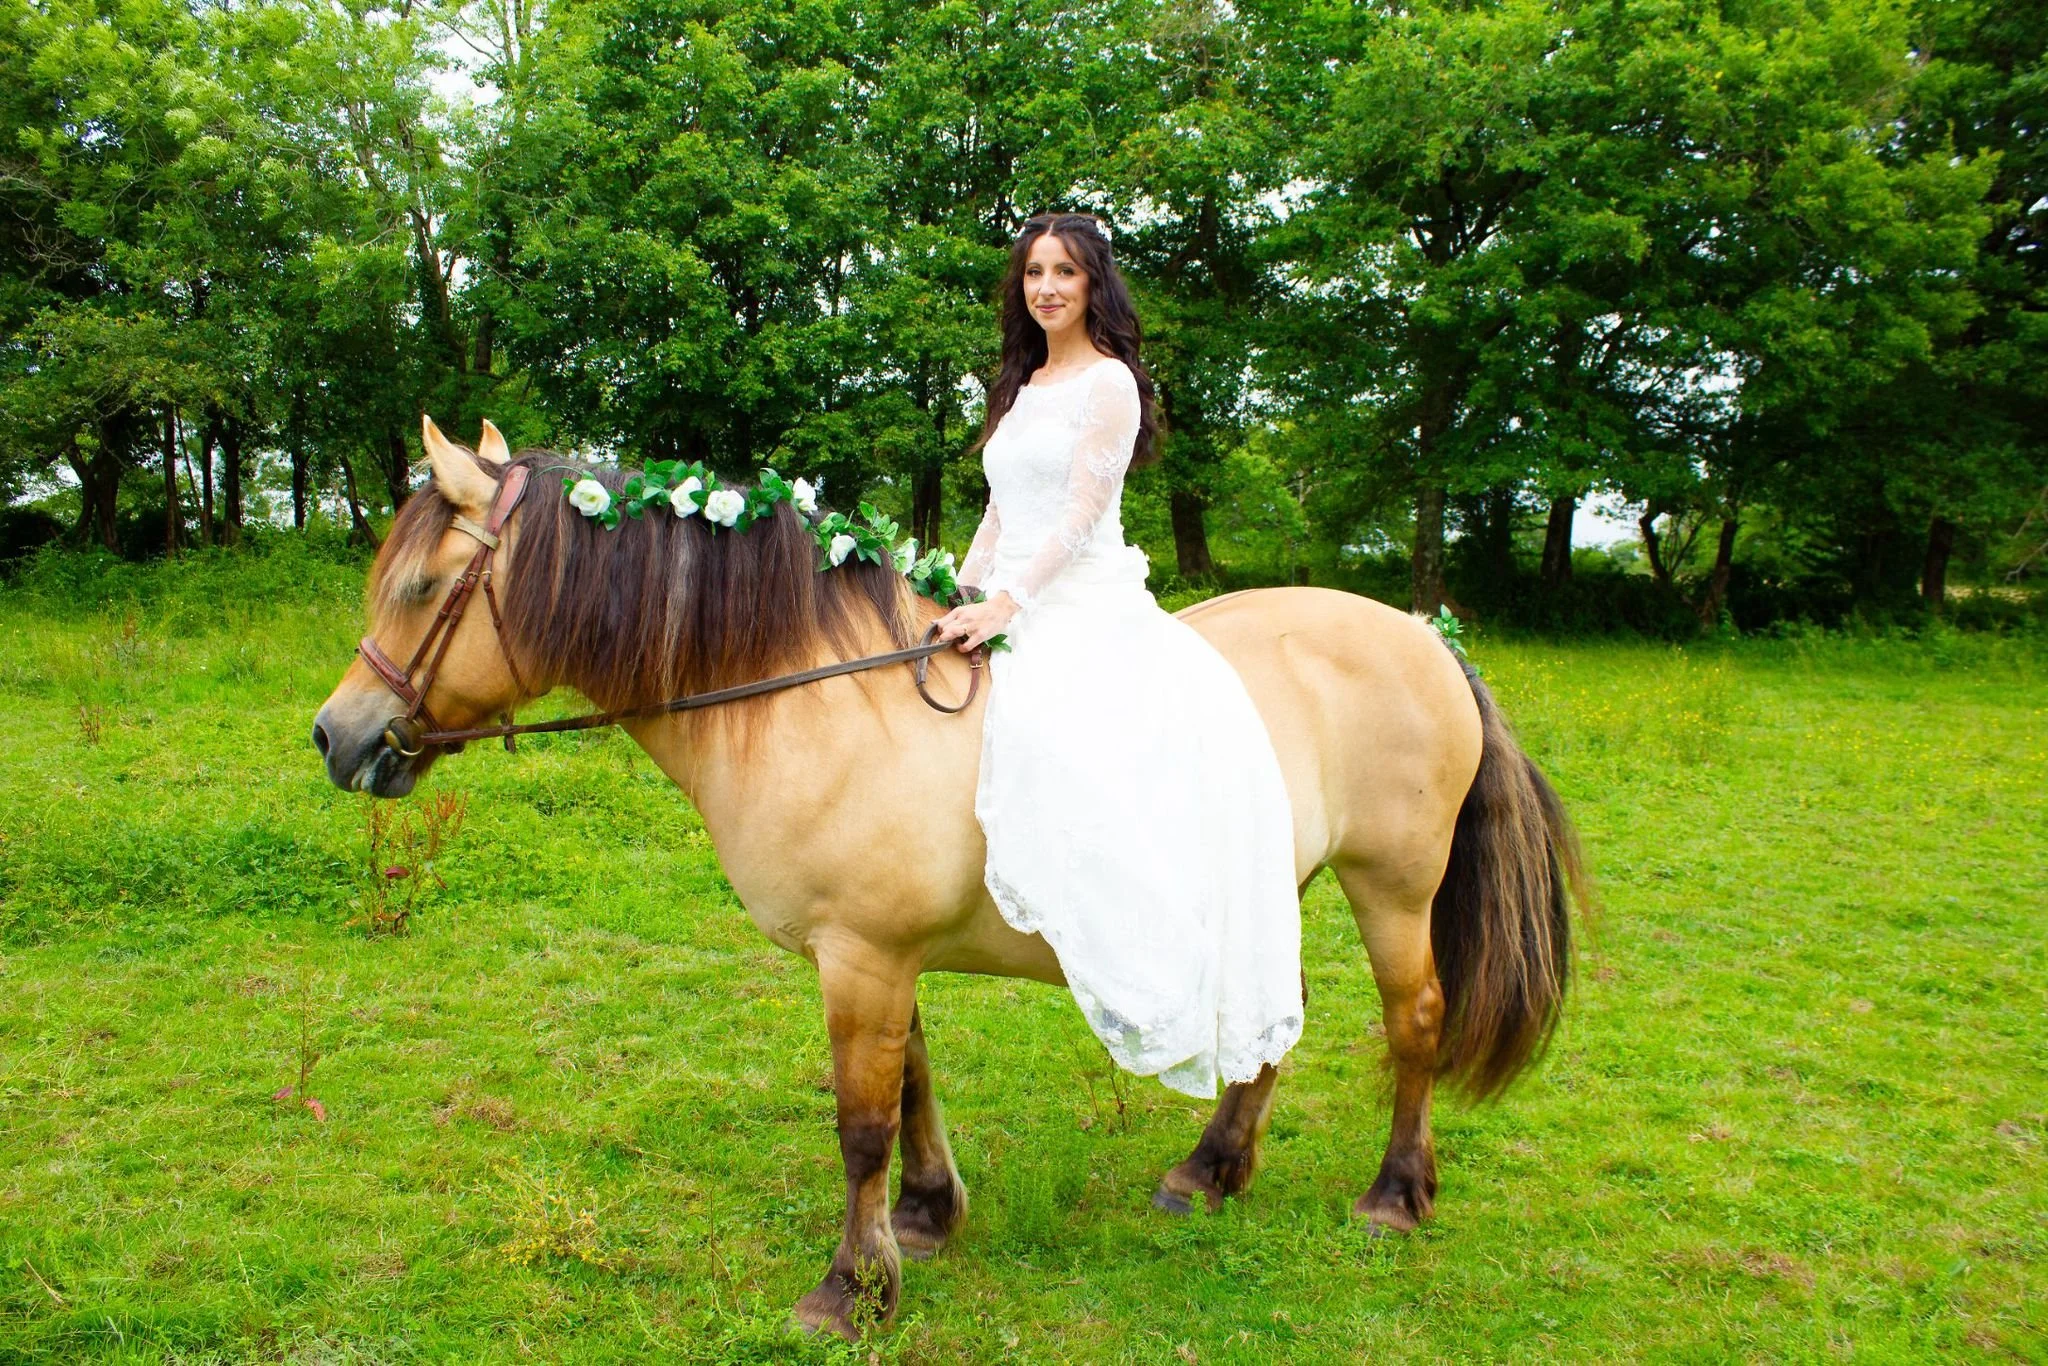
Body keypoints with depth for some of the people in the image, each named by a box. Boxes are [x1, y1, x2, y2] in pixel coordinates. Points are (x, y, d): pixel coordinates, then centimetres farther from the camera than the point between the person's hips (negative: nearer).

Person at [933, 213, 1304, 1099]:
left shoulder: (1108, 382, -3)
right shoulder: (1021, 386, 22)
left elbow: (1081, 516, -12)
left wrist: (1003, 607, -20)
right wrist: (959, 599, 10)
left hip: (1086, 606, -9)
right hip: (1009, 610, 9)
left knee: (1051, 731, -34)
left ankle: (1149, 984, -31)